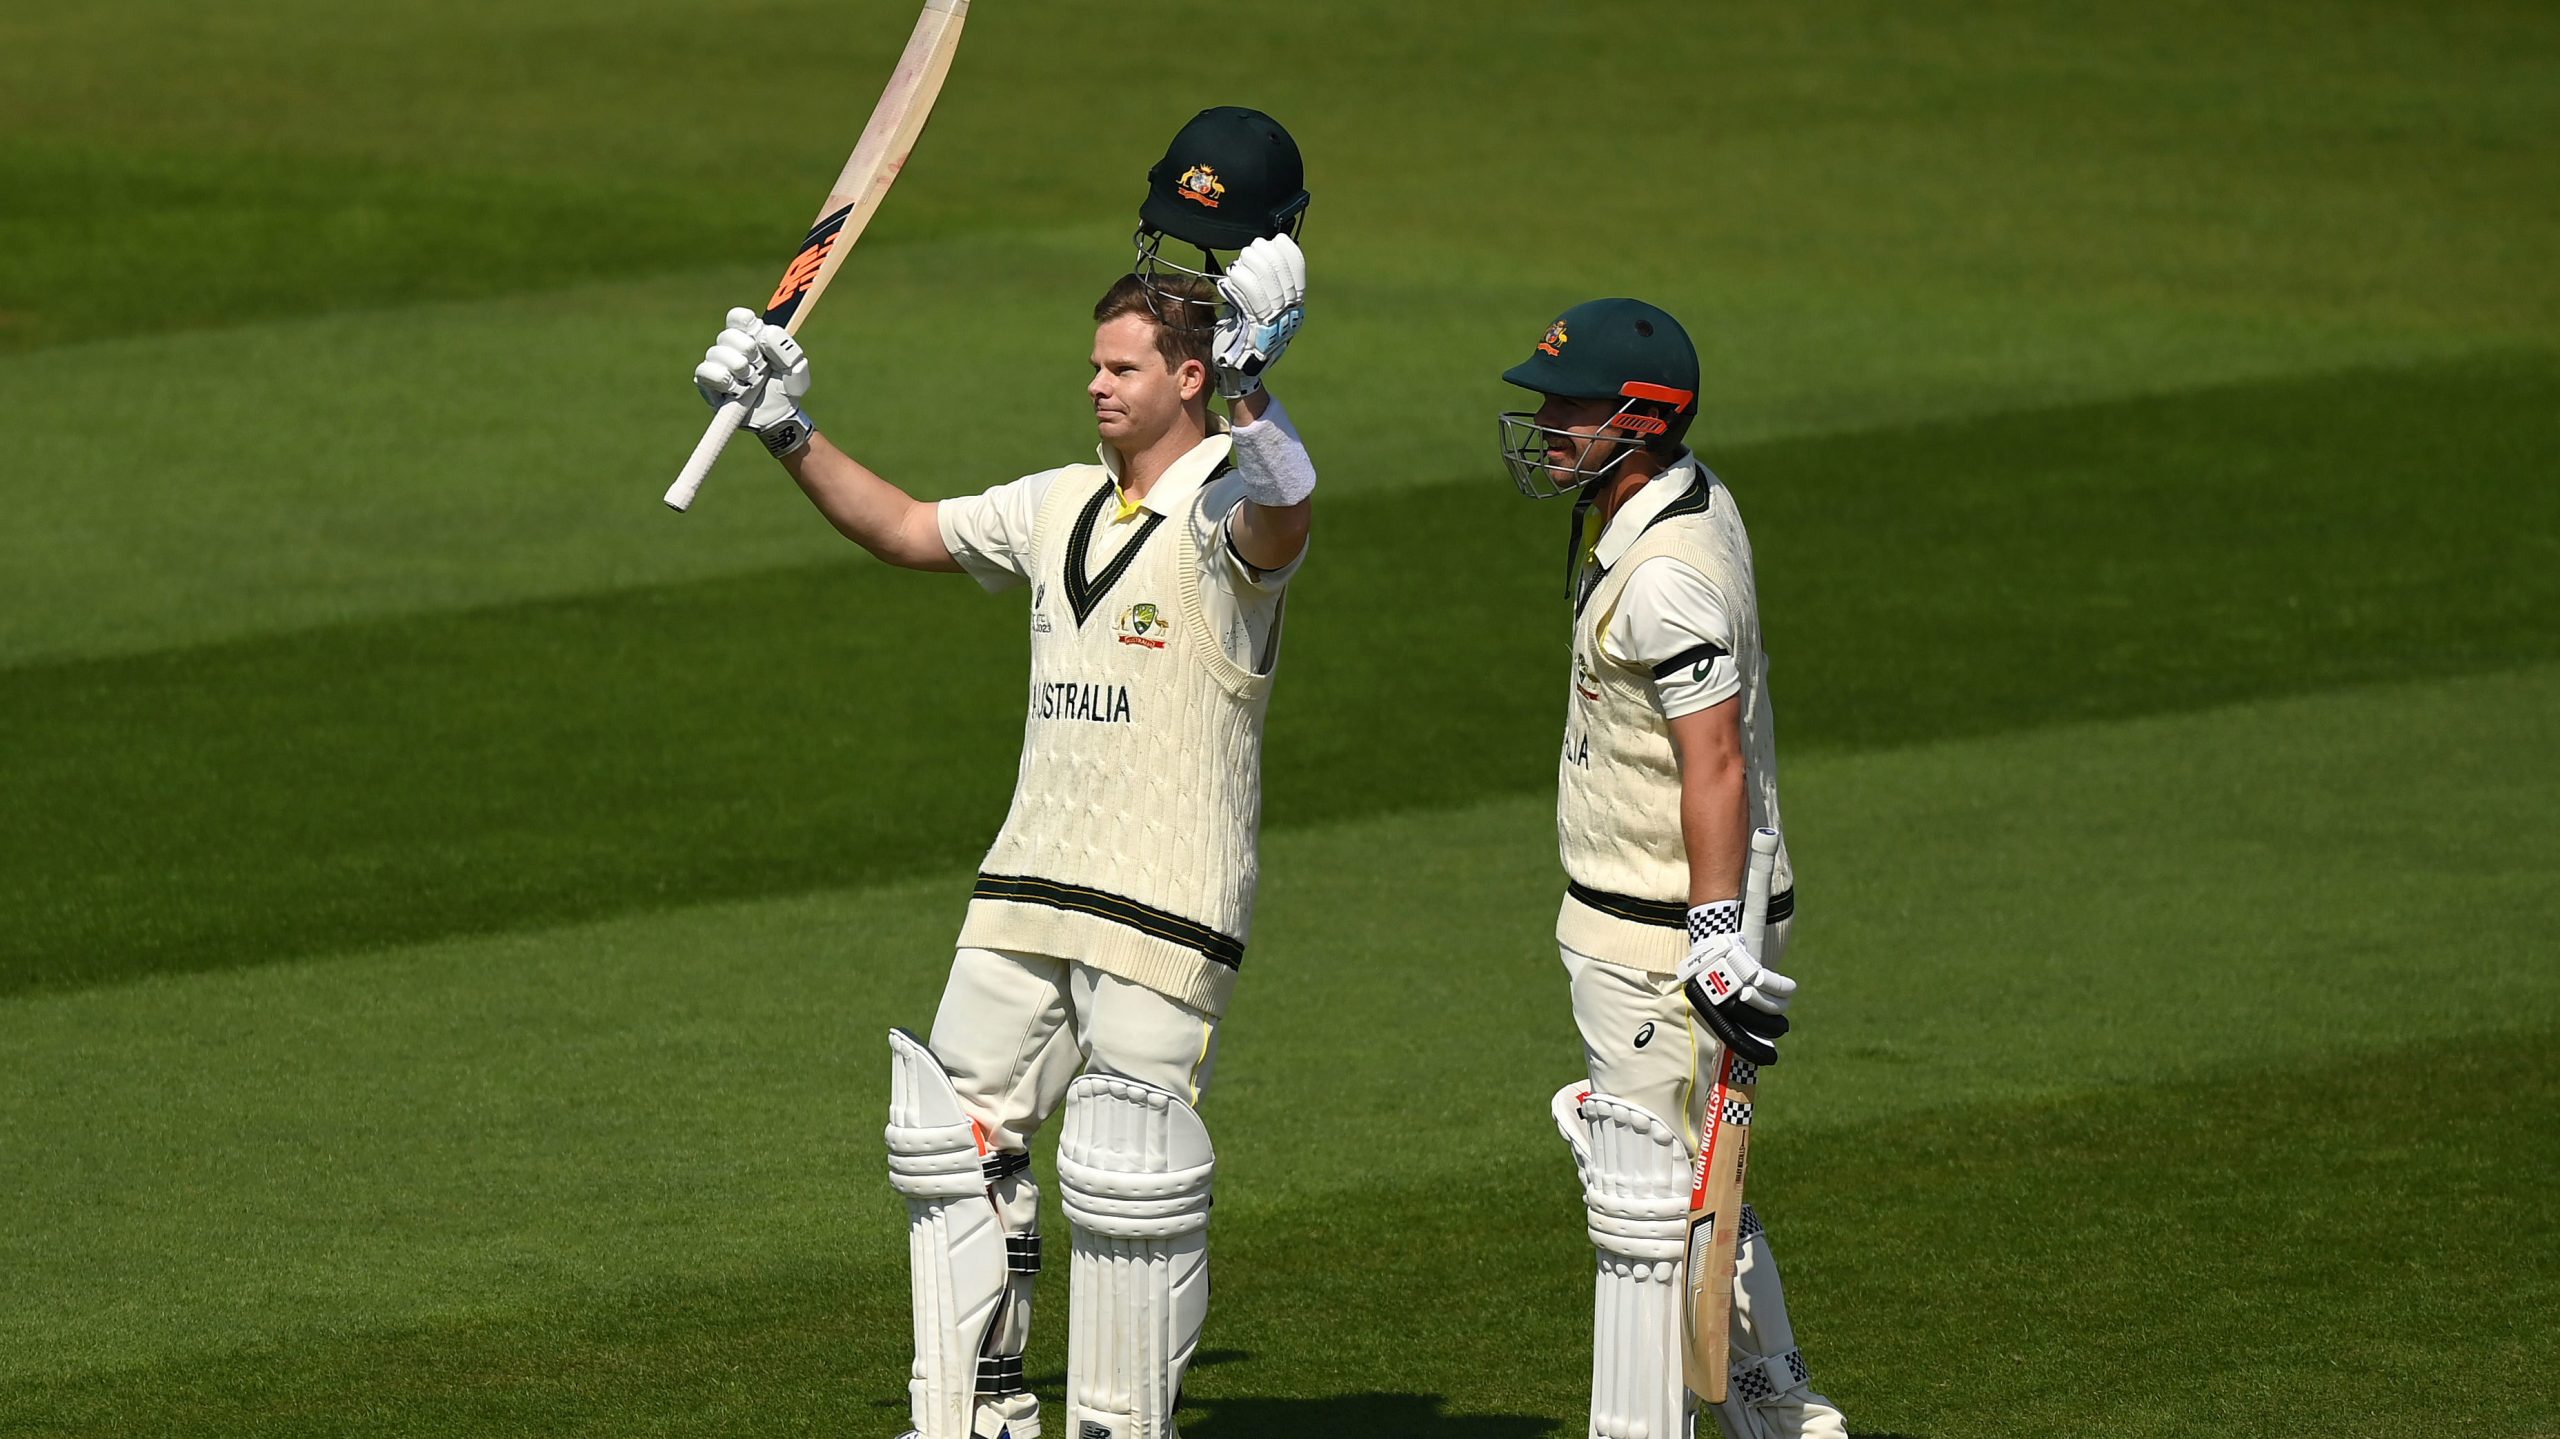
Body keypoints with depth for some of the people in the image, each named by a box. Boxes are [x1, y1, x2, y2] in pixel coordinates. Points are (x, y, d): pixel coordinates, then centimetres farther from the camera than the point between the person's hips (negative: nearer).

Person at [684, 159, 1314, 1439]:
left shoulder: (1230, 506, -9)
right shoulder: (1063, 507, 15)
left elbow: (1283, 517, -34)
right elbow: (905, 530, 23)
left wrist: (1251, 381, -50)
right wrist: (789, 434, 13)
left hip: (1168, 905, -8)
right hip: (1024, 897, 8)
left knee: (1128, 1184, -8)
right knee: (954, 1143, 10)